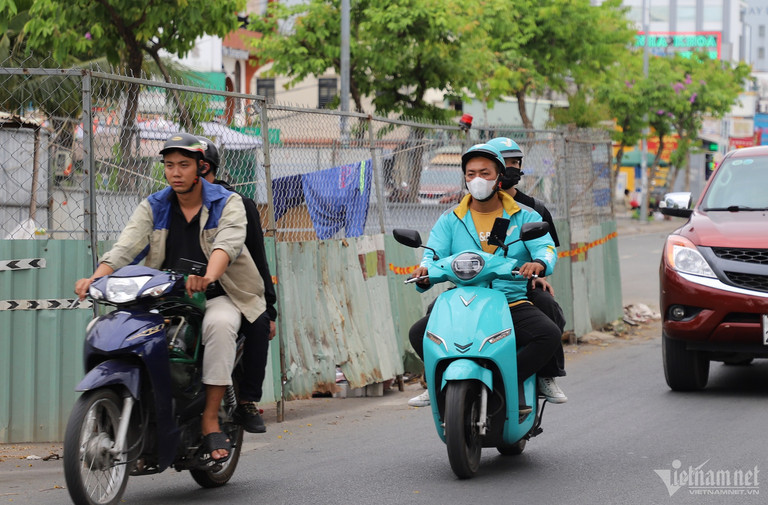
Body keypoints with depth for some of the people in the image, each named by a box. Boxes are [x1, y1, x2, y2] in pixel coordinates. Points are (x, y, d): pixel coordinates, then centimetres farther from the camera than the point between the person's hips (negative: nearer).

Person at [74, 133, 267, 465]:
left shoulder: (227, 203, -1)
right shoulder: (153, 207, 9)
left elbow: (228, 243, -22)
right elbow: (125, 247, -6)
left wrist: (208, 276, -45)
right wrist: (96, 278, -27)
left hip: (216, 297, -3)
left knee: (220, 324, -38)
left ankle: (209, 422, -34)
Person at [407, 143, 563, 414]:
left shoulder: (524, 217, 9)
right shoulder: (450, 220, 12)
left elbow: (545, 247, -6)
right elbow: (434, 253, 0)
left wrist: (539, 263, -32)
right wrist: (424, 270, -26)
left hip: (513, 303, -1)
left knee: (549, 334, -30)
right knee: (418, 333, -23)